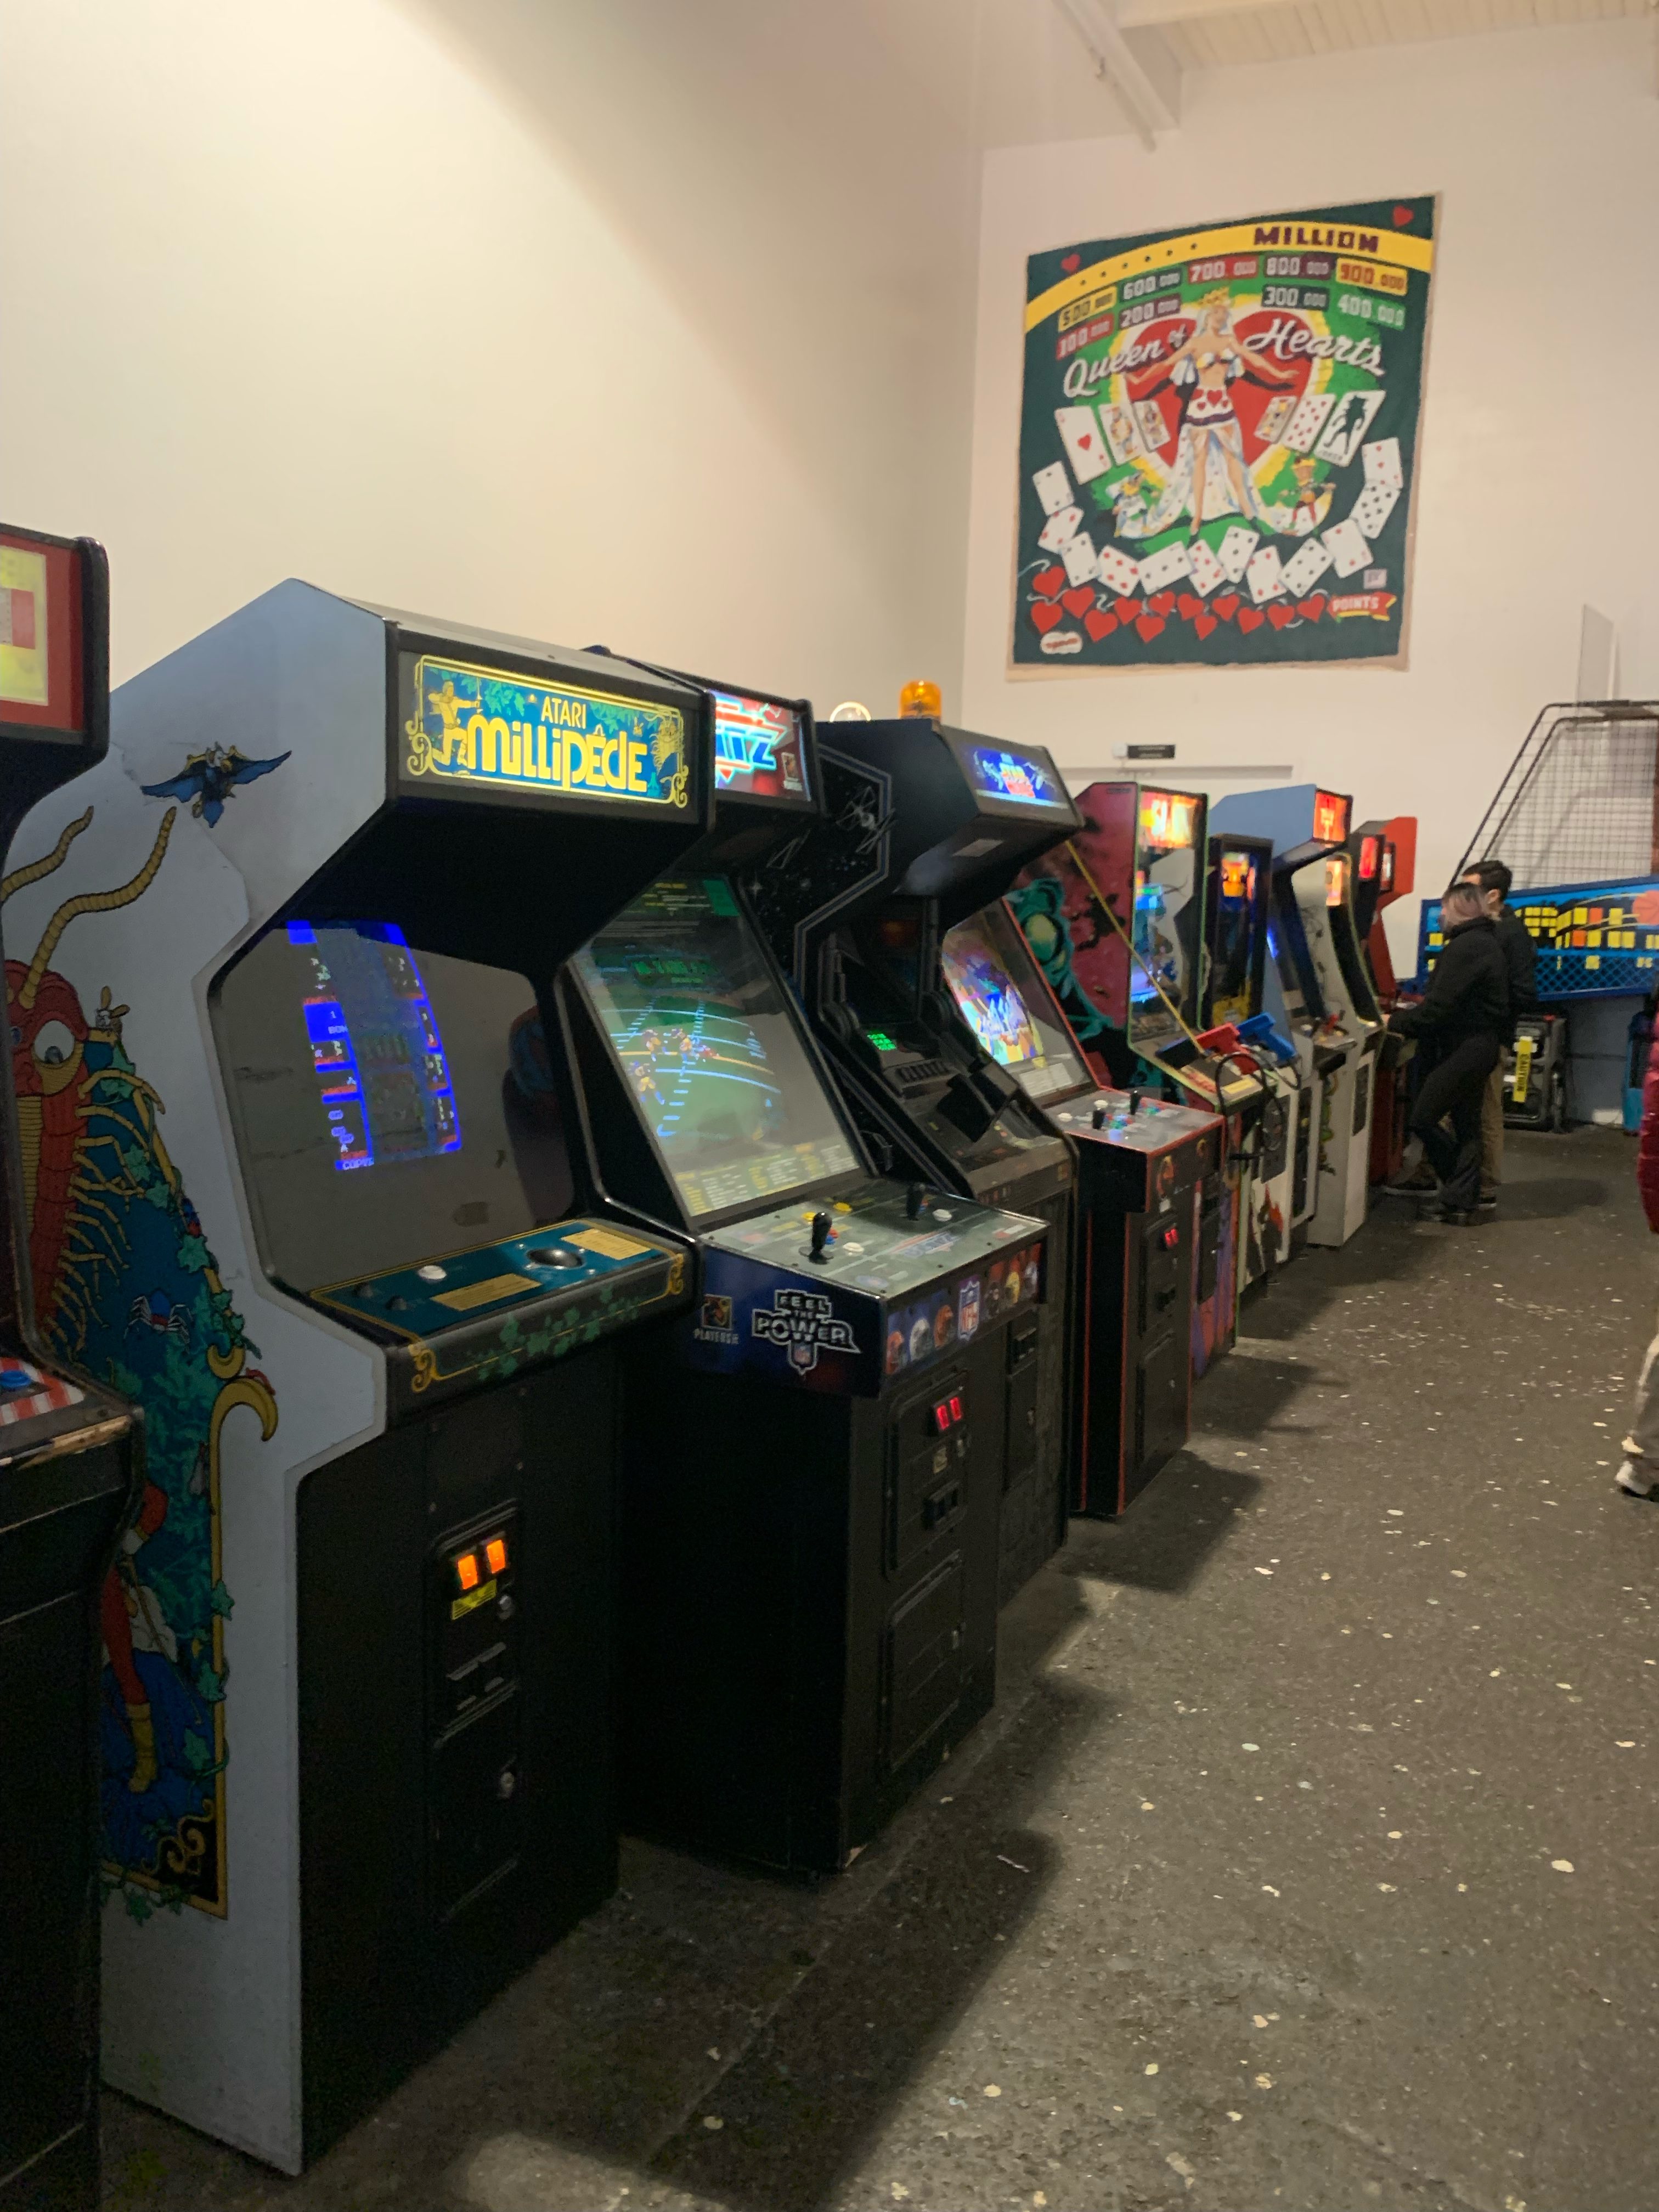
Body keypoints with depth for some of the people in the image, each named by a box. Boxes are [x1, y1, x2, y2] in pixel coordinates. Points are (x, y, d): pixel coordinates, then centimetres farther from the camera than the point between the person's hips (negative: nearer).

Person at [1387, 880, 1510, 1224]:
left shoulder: (1465, 947, -17)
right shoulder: (1483, 942, 16)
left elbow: (1440, 1005, -22)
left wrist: (1397, 1022, -13)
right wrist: (1407, 1013, 13)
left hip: (1464, 1049, -11)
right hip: (1481, 1044, 11)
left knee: (1422, 1119, -5)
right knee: (1466, 1123, 11)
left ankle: (1459, 1196, 3)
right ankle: (1463, 1201, 13)